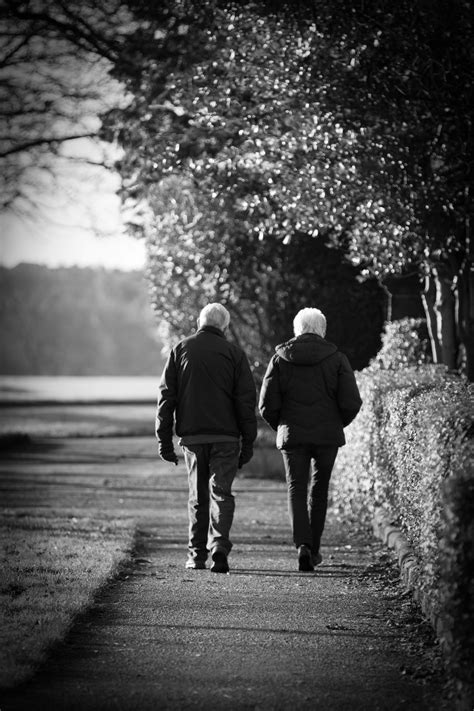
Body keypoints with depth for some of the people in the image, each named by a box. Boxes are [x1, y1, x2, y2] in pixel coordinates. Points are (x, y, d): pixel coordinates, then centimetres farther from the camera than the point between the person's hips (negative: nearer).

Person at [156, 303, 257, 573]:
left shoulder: (181, 350, 6)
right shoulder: (234, 353, 1)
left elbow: (167, 397, 2)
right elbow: (247, 401, -3)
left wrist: (165, 440, 5)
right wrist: (248, 443, 2)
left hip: (192, 435, 2)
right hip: (226, 436, -2)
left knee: (198, 496, 13)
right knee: (221, 493, 0)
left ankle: (197, 554, 14)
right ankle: (219, 546, -19)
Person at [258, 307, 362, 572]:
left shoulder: (280, 360, 0)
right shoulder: (336, 359, -2)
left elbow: (267, 405, -3)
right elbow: (351, 402, -8)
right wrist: (338, 423, 11)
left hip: (292, 436, 0)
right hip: (328, 435, 0)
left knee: (297, 490, 3)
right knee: (319, 490, 14)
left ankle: (303, 545, -17)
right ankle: (314, 549, 21)